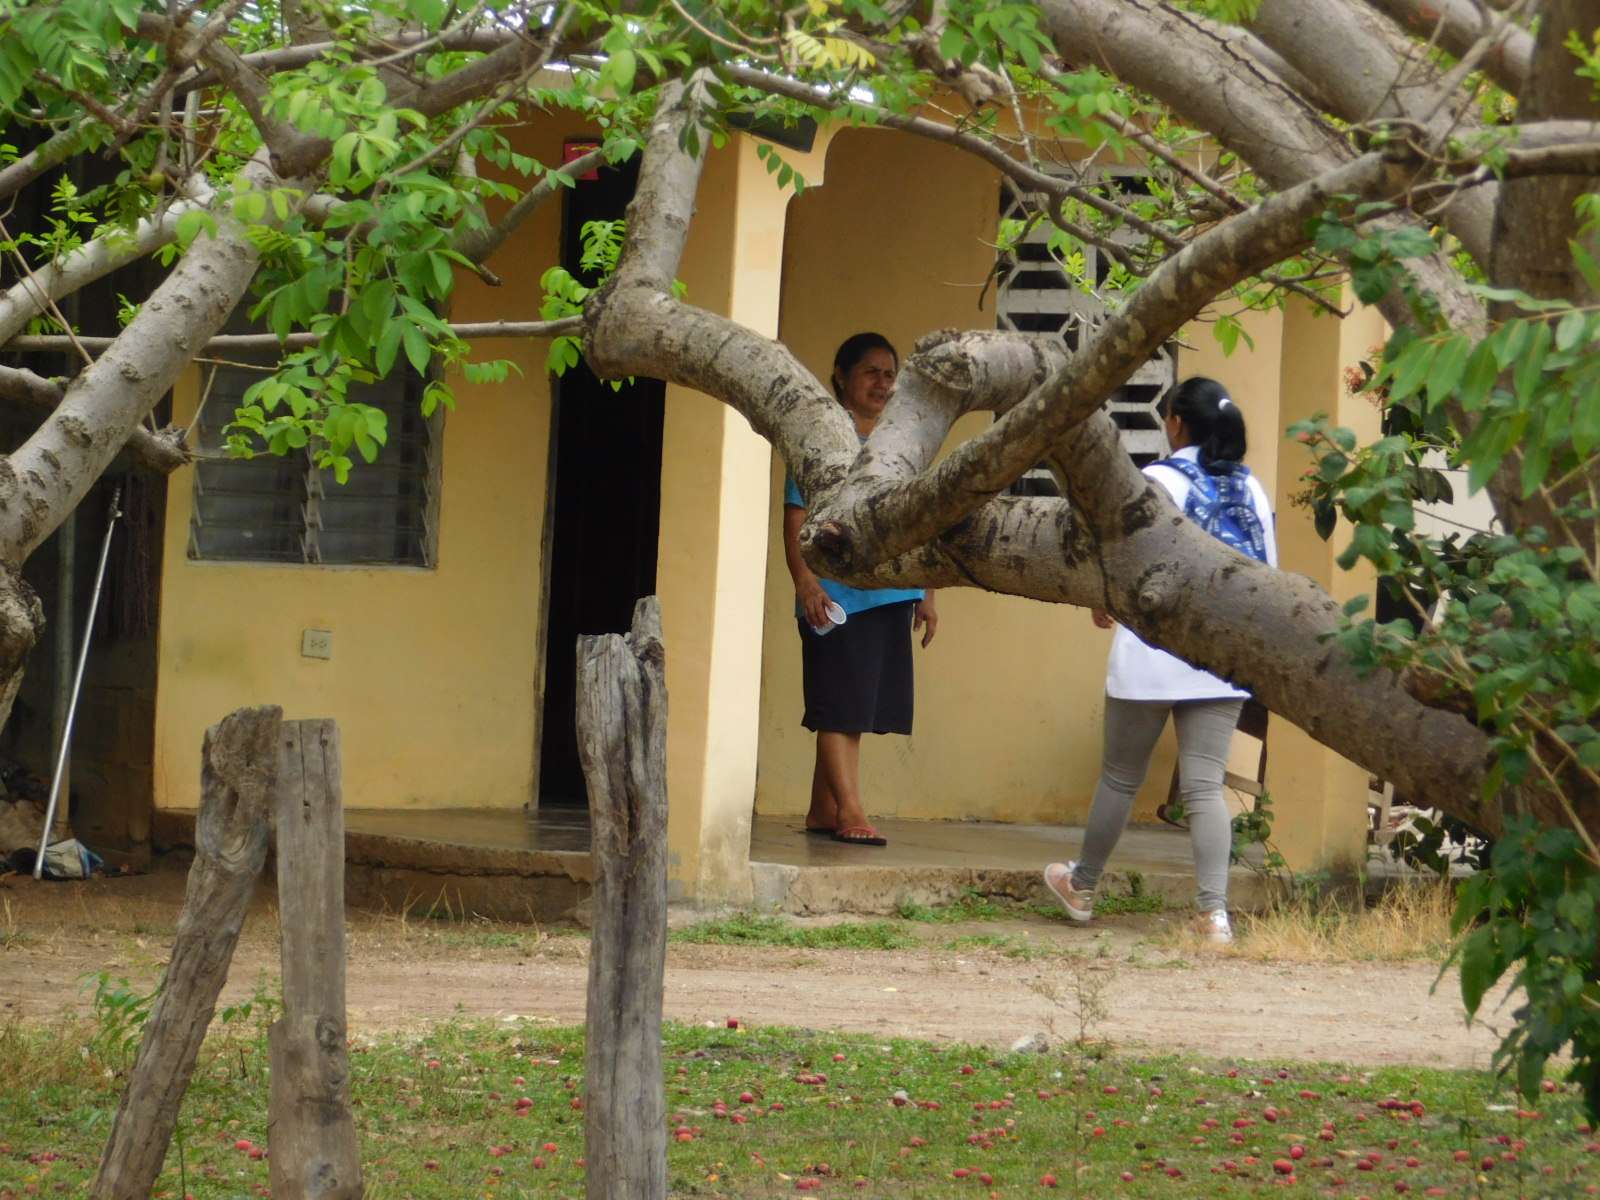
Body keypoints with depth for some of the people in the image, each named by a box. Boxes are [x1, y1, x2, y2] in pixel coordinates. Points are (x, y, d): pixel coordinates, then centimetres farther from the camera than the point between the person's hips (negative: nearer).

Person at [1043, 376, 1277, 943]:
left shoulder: (1158, 481, -9)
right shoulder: (1249, 487, 6)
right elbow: (1269, 572, 10)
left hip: (1153, 655, -4)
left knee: (1120, 776, 12)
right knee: (1205, 785, 2)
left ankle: (1082, 886, 29)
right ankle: (1214, 911, -9)